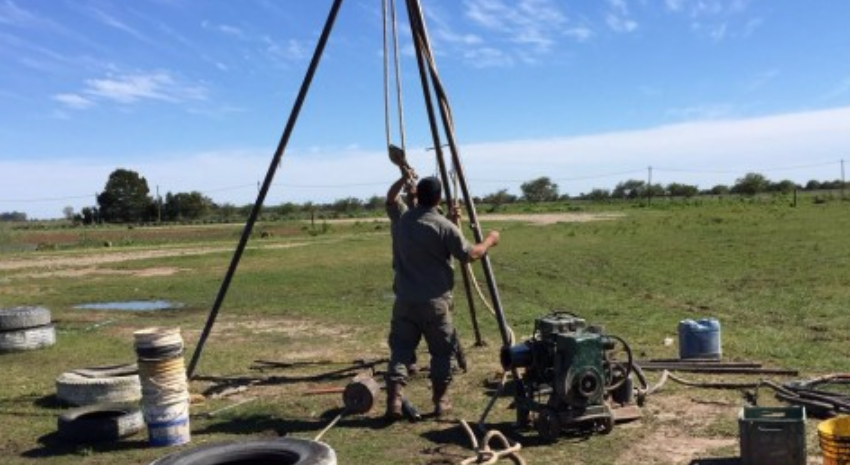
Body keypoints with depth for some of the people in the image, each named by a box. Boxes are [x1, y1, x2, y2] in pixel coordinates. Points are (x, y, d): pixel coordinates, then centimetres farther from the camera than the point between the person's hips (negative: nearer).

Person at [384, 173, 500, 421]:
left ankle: (394, 401, -3)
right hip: (434, 301, -3)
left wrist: (404, 179, 37)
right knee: (442, 352, 12)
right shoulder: (444, 226, -12)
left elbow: (390, 198, 25)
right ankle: (440, 401, 18)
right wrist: (489, 241, 14)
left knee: (400, 350, 7)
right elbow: (470, 255, -3)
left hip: (405, 300, 4)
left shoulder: (400, 218, 1)